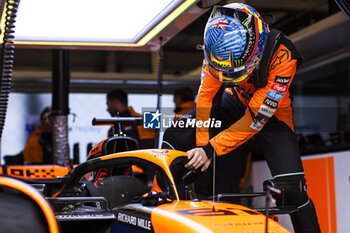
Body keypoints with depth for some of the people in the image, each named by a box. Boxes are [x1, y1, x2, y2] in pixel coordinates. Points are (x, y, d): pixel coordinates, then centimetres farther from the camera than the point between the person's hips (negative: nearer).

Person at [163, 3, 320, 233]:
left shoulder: (283, 55, -35)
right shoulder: (219, 47, -24)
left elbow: (256, 118, -32)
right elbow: (207, 93, -13)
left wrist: (212, 149, -34)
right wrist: (202, 145, -18)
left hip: (272, 114, -4)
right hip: (235, 102, 4)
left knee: (291, 188, -22)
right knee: (174, 137, -6)